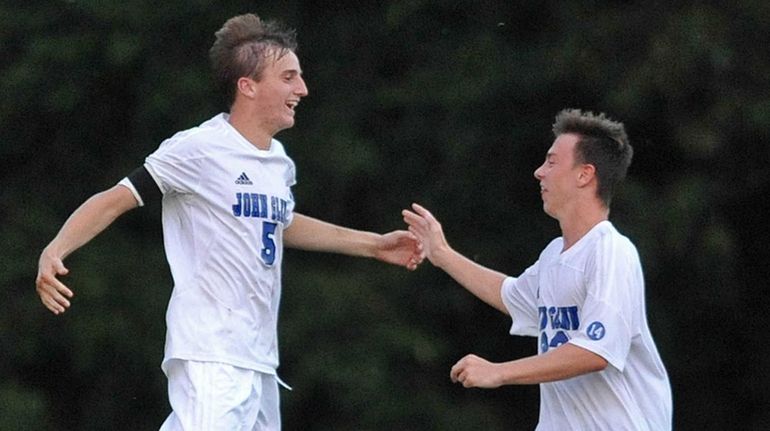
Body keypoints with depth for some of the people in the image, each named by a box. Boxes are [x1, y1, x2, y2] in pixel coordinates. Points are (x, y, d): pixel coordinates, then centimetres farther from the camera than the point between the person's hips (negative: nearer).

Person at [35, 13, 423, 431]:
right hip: (211, 360, -9)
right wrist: (53, 252, -23)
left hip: (259, 361, 9)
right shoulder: (198, 149, -10)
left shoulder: (278, 161, 15)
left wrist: (374, 244, 38)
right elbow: (116, 200, -9)